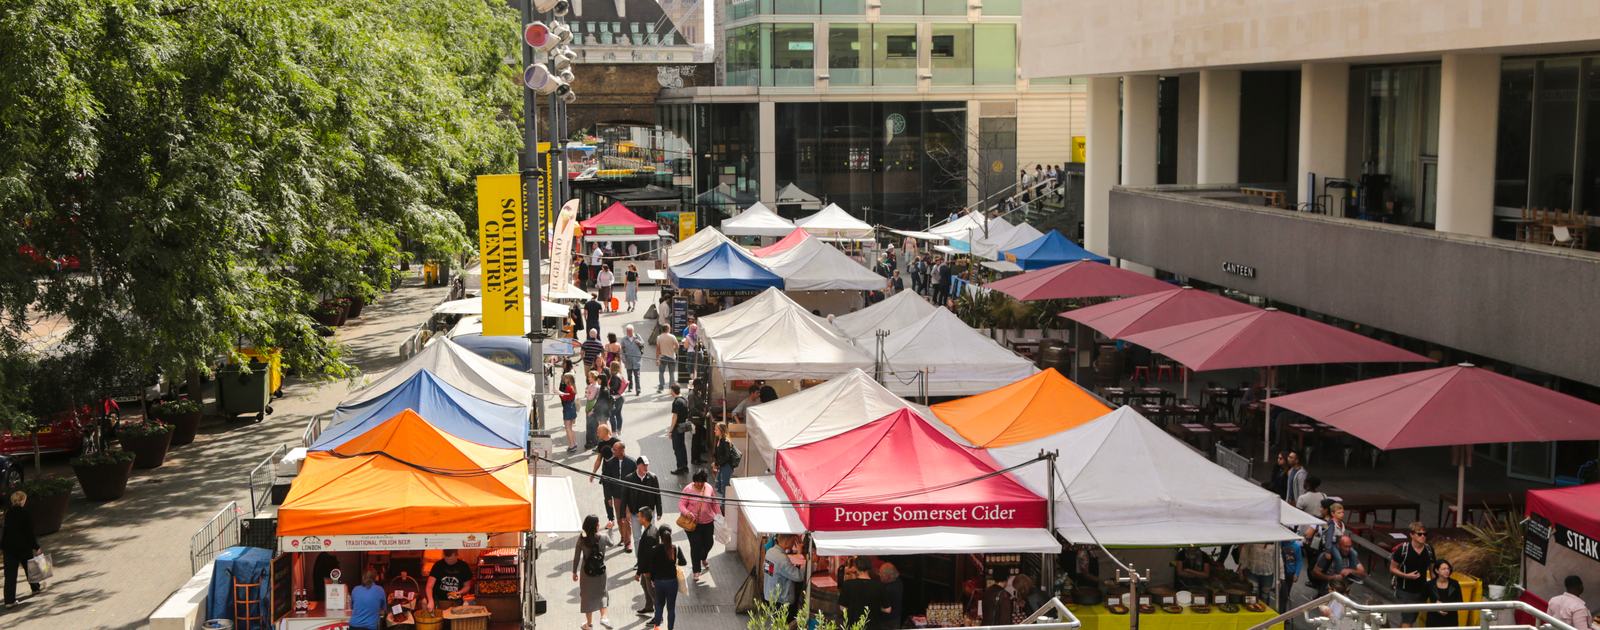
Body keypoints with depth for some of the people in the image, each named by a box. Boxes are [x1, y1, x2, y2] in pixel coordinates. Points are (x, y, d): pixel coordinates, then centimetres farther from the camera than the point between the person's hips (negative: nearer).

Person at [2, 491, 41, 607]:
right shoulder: (25, 513, -13)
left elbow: (5, 530, 11)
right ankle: (35, 587, 43)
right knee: (29, 567, 21)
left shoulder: (8, 513, 2)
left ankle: (9, 600, -6)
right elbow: (30, 532, -12)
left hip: (8, 546, 3)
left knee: (10, 573, 0)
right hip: (23, 546, -3)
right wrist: (36, 547, -4)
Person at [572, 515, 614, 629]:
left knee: (587, 595, 15)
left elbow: (576, 558, -8)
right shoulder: (603, 538, -13)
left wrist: (574, 572, 5)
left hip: (586, 573, 0)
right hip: (601, 572, 0)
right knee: (602, 593, 20)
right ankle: (604, 617, 2)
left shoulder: (581, 540, -13)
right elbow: (611, 544, 11)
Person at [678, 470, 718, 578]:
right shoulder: (688, 489, -13)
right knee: (695, 546, -3)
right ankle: (696, 571, 11)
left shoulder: (709, 488, -2)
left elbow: (714, 503, 10)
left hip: (708, 522, 4)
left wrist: (717, 516, 13)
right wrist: (687, 512, -32)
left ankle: (702, 558, 50)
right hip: (693, 523, -4)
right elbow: (681, 504, -14)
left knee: (708, 543, 17)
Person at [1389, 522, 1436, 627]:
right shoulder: (1402, 549, -15)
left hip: (1421, 591, 5)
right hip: (1404, 590, -5)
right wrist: (1406, 575, -22)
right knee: (1407, 620, -11)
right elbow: (1392, 568, -7)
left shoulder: (1429, 549, -2)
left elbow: (1432, 569, 11)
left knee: (1412, 619, 16)